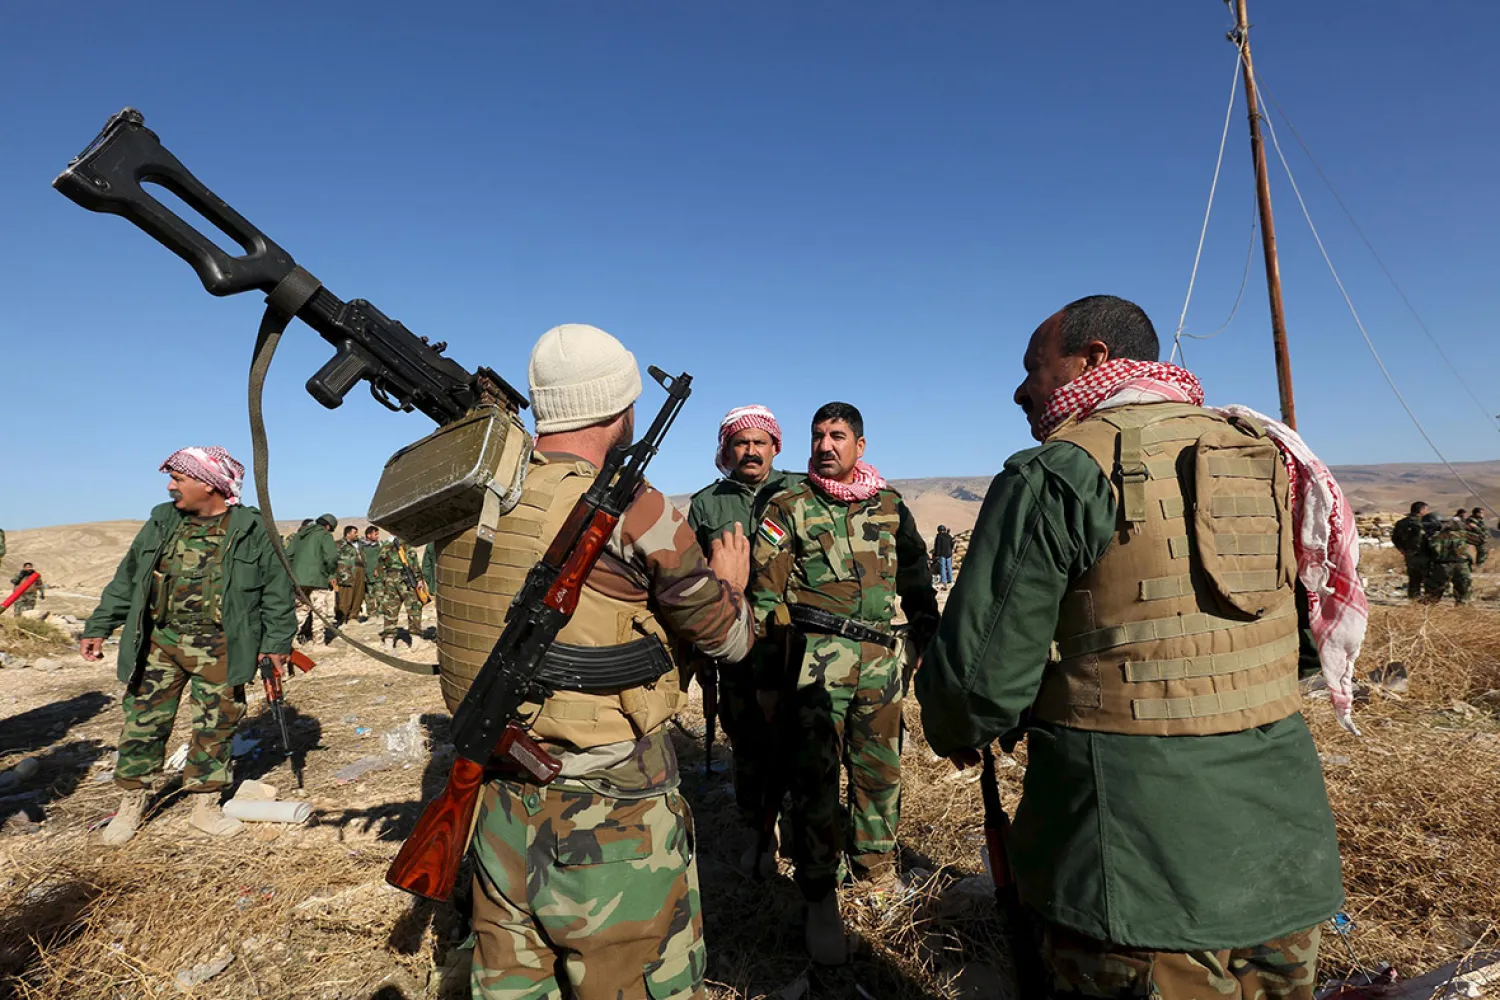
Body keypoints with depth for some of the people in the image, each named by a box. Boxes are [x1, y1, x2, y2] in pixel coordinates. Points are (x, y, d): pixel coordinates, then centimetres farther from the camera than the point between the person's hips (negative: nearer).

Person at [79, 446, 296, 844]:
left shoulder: (252, 530, -4)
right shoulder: (161, 523, 8)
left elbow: (277, 588, -1)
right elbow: (127, 579, 14)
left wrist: (276, 641, -5)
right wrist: (99, 627, 10)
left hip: (218, 647, -3)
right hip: (159, 640, 3)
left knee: (216, 725, 5)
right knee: (144, 720, 6)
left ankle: (205, 804, 21)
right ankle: (131, 803, 25)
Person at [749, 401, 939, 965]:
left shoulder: (890, 507, 11)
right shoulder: (790, 508, 2)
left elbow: (916, 581, 17)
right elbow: (765, 591, 0)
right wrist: (764, 665, -3)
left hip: (882, 658, 3)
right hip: (817, 658, -3)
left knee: (880, 770, 12)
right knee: (815, 775, -2)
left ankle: (876, 872, 34)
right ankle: (819, 899, 12)